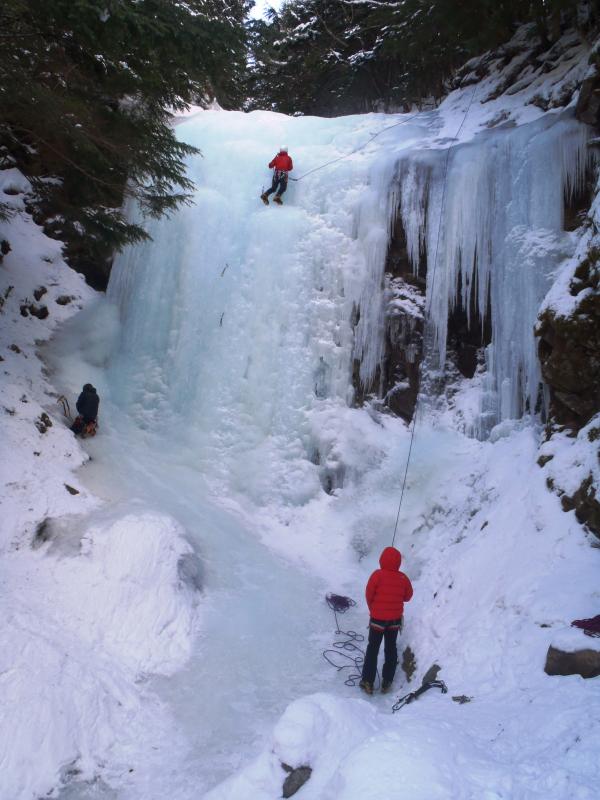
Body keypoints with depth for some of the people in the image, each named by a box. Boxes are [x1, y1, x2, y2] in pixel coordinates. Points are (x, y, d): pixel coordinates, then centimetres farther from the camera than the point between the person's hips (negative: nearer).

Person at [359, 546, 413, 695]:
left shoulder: (377, 575, -20)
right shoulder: (403, 578, -10)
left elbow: (368, 595, -12)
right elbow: (408, 596, 4)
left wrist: (372, 609, 6)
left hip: (377, 618, -3)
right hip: (395, 619, 3)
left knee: (373, 649, 10)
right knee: (391, 648, 16)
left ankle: (368, 681, 11)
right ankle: (387, 682, 20)